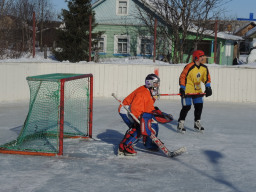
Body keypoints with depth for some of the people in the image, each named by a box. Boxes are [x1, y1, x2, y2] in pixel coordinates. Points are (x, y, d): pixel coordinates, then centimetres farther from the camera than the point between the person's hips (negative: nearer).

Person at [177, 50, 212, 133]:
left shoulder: (204, 68, 2)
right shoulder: (189, 67, -19)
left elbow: (207, 78, 13)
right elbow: (182, 77, -14)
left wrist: (208, 87, 4)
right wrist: (182, 88, -14)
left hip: (197, 90, 7)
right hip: (187, 91, -7)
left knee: (199, 106, 8)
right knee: (186, 107, -9)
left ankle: (197, 123, 23)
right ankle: (180, 124, 2)